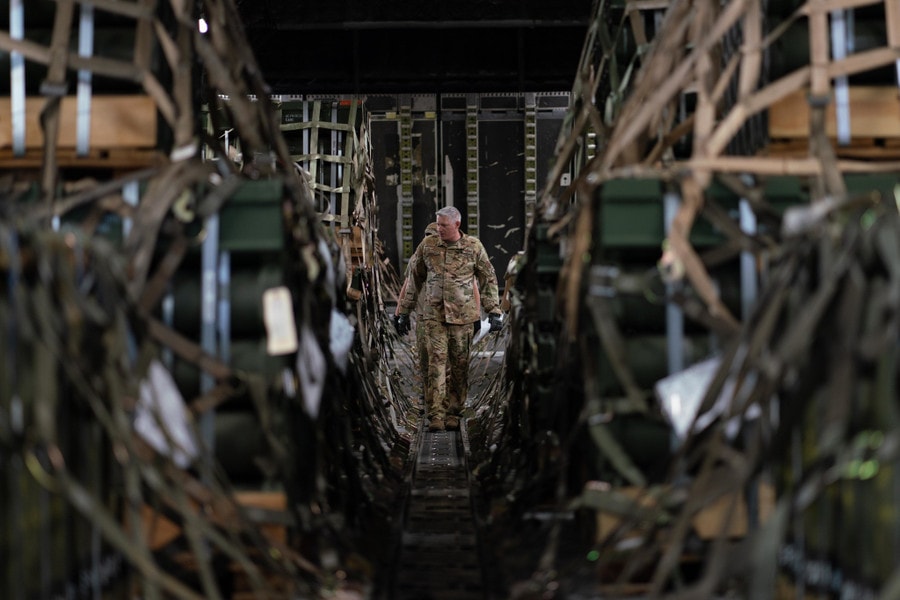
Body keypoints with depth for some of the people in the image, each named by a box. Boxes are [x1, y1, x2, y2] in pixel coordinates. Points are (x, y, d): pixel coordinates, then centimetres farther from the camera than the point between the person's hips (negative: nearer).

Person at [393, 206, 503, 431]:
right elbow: (414, 279, 11)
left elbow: (488, 280, 5)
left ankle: (453, 413, 17)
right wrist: (403, 311, 11)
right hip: (434, 314, 0)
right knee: (436, 362, -8)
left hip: (462, 315, 0)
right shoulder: (427, 246, 3)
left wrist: (494, 311, 0)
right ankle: (436, 416, -10)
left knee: (460, 364, 5)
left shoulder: (473, 247, -1)